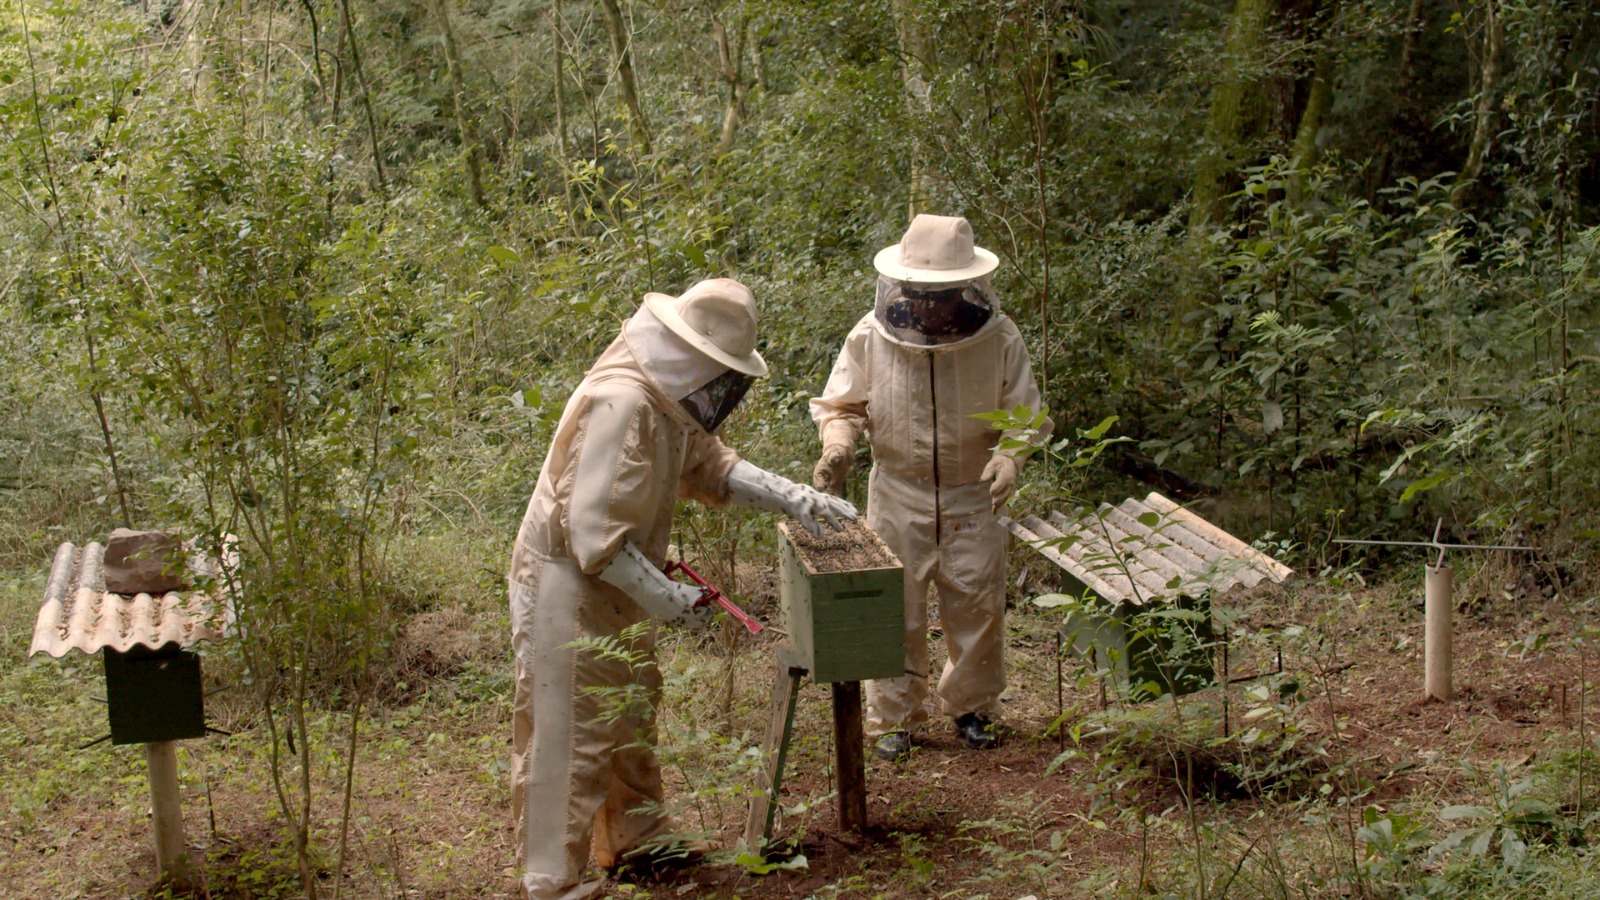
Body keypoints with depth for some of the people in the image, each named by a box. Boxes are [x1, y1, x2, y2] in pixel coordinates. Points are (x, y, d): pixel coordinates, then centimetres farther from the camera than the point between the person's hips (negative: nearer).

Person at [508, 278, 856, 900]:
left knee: (632, 709, 23)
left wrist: (793, 497, 8)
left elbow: (708, 464, 18)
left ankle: (636, 837, 42)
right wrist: (666, 598, -24)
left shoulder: (670, 398, 2)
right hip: (568, 587, -10)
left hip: (614, 586, 10)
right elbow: (593, 531, -31)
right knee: (573, 735, -2)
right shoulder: (622, 403, -28)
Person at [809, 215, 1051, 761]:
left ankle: (972, 707, 30)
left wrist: (1008, 456, -21)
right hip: (898, 495, 0)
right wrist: (837, 448, -18)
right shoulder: (871, 337, -9)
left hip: (973, 496, 0)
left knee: (977, 607, 8)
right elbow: (841, 405, 2)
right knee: (896, 610, 4)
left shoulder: (998, 338, -10)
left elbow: (1024, 415, -1)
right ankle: (893, 717, 20)